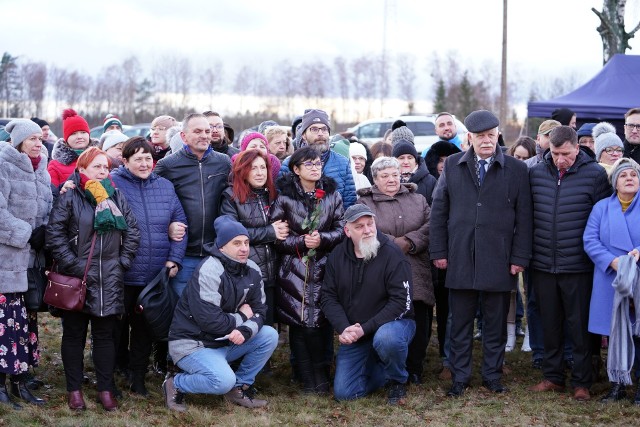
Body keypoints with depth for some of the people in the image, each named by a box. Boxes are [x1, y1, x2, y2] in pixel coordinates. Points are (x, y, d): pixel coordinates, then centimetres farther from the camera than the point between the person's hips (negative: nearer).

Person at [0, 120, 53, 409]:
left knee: (26, 320, 11)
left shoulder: (41, 170, 15)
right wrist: (26, 235, -17)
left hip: (31, 258, 7)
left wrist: (43, 233, -2)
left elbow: (47, 209, 18)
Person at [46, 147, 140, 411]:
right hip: (77, 278, -3)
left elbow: (132, 230, 11)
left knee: (105, 334, 8)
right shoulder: (70, 197, -4)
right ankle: (74, 389, 15)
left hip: (109, 280, 3)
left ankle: (106, 389, 15)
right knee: (74, 334, 6)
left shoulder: (116, 196, 9)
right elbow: (54, 233, -10)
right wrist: (72, 265, -14)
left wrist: (123, 262, 2)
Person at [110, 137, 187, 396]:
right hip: (121, 275, -3)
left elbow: (179, 224, 10)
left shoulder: (165, 187, 8)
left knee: (144, 327, 12)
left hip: (156, 275, 4)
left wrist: (174, 259, 1)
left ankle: (138, 378, 23)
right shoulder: (112, 184, -5)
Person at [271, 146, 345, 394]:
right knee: (299, 324, -4)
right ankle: (307, 380, 5)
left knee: (321, 324, -4)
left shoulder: (332, 195, 8)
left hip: (323, 269, 1)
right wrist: (301, 242, -12)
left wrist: (322, 239, -11)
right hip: (294, 271, -1)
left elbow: (342, 229, 7)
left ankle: (321, 378, 8)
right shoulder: (285, 198, 2)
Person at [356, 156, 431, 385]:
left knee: (420, 323, 0)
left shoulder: (418, 200, 18)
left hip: (417, 274, 3)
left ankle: (414, 369, 14)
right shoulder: (365, 203, 9)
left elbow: (430, 226, 3)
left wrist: (409, 242, -12)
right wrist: (393, 244, -14)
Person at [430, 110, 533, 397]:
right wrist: (439, 252, 2)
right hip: (460, 260, 1)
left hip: (498, 261, -1)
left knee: (495, 323, 7)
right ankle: (459, 377, 16)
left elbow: (523, 217, 2)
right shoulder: (452, 166, 6)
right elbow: (439, 211, 8)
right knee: (460, 322, 7)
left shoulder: (516, 170, 3)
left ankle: (493, 375, 19)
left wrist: (520, 257, -3)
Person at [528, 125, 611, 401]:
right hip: (543, 265, 3)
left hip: (578, 266, -3)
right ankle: (553, 377, 25)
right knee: (550, 325, 13)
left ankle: (581, 382, 15)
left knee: (579, 325, 5)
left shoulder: (594, 174, -7)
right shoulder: (535, 173, 2)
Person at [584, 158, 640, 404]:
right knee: (616, 332, 5)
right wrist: (612, 261, -14)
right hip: (611, 282, 1)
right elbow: (590, 240, 1)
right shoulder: (601, 208, 10)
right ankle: (618, 383, 14)